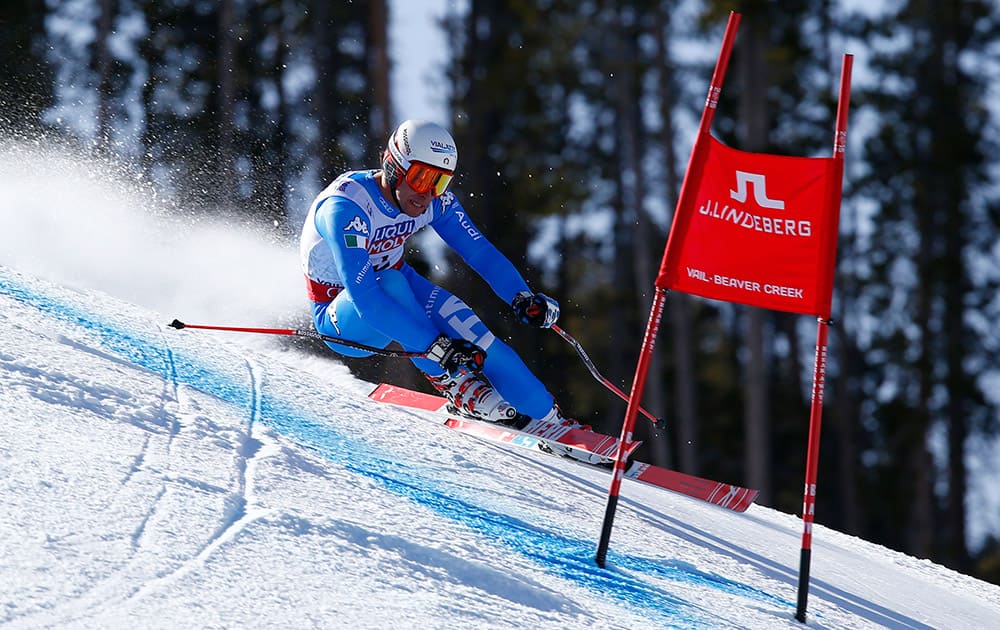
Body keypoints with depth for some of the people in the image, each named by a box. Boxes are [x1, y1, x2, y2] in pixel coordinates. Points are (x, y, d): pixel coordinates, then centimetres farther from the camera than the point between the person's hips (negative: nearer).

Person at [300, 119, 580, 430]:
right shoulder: (345, 207, -34)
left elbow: (479, 249, -12)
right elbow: (364, 298, -42)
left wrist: (523, 298, -31)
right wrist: (436, 348, -46)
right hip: (340, 316, -5)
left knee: (465, 326, -21)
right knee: (392, 282, -36)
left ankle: (546, 417, -12)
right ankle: (455, 383, -26)